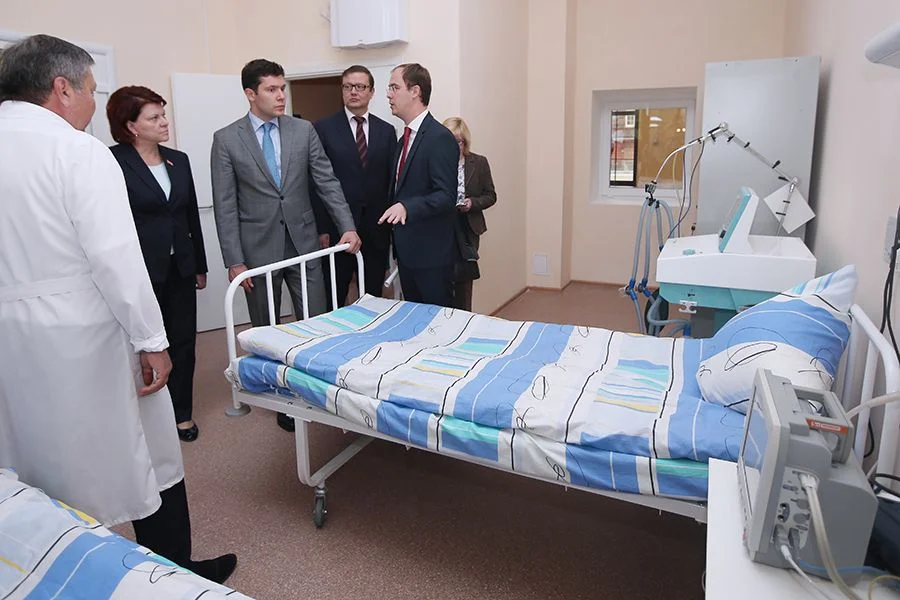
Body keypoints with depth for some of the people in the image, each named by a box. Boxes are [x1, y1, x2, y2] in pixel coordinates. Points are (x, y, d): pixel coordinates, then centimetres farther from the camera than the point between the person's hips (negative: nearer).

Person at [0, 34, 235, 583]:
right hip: (83, 336, -7)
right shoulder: (78, 151, -14)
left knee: (49, 465, 20)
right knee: (146, 458, 8)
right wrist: (152, 341, -16)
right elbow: (115, 256, -21)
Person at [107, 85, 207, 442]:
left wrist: (200, 265, 15)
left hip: (179, 267, 5)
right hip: (142, 270, -5)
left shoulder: (178, 160, 9)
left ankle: (181, 413, 26)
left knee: (183, 341, 10)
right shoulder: (114, 162, -9)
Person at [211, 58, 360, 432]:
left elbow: (327, 182, 3)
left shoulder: (304, 131, 5)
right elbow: (225, 206, -5)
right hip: (258, 250, -1)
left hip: (303, 244, 2)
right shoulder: (226, 139, -2)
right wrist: (234, 261, -9)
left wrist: (347, 226, -9)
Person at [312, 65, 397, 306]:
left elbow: (392, 180, 8)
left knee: (373, 299, 10)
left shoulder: (386, 130, 9)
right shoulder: (323, 129, 1)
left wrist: (394, 224, 3)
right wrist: (321, 229, -7)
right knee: (333, 301, 6)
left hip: (377, 230, 3)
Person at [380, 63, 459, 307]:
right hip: (406, 251, 9)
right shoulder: (406, 138, 15)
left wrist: (406, 206, -35)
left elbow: (446, 196, -21)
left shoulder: (440, 138, -14)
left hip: (432, 253, -9)